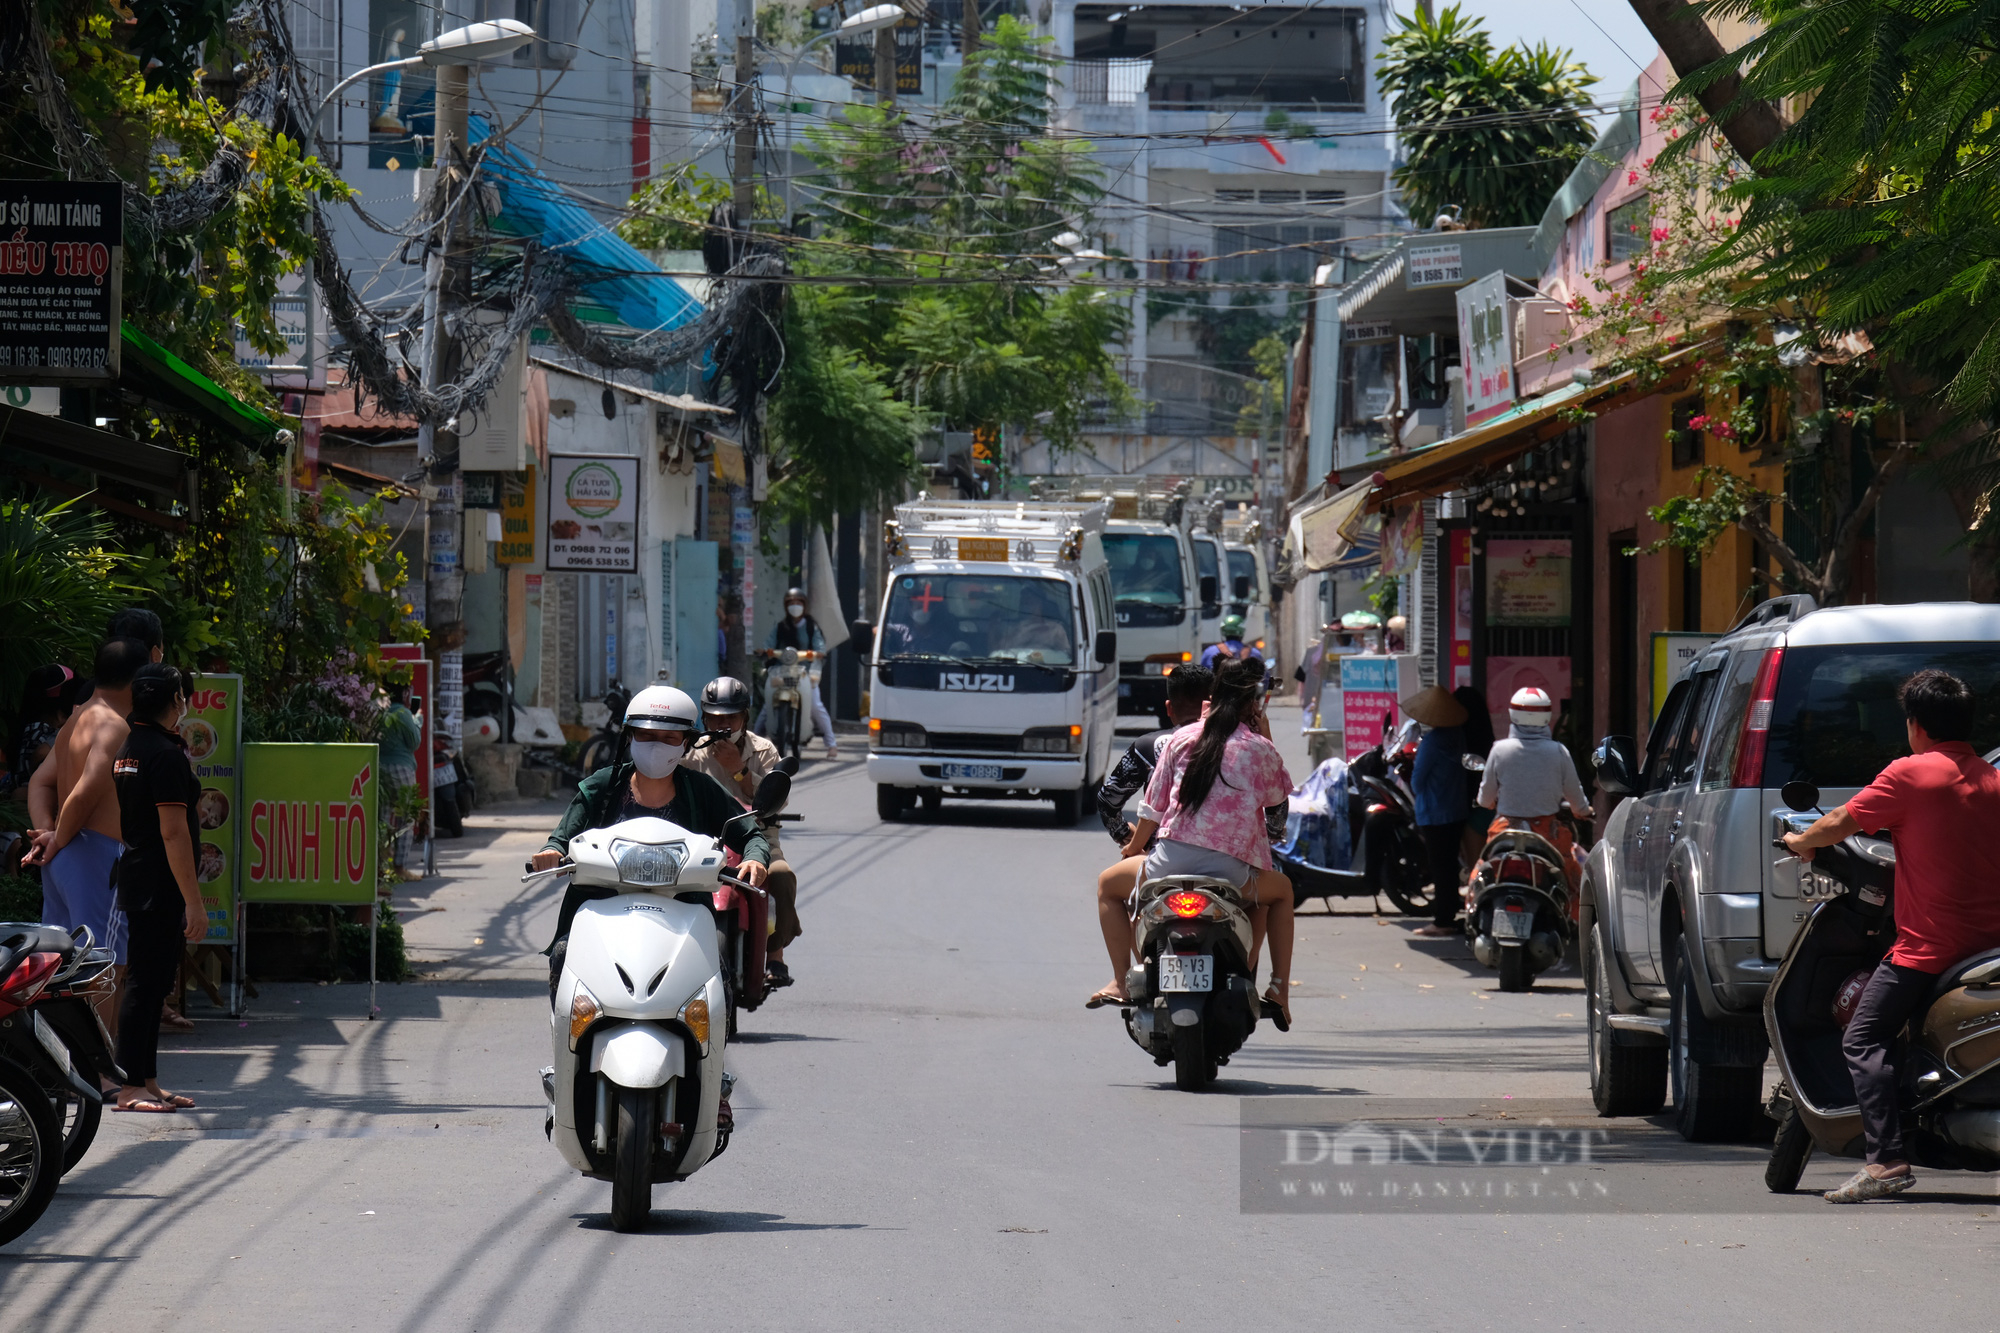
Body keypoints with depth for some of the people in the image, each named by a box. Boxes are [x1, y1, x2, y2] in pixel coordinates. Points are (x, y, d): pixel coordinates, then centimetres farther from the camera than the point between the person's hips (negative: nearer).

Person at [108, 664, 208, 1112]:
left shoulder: (129, 748, 13)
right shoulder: (166, 754, -16)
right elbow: (173, 831, -20)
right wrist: (194, 902, -20)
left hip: (135, 881, 10)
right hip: (159, 888, -10)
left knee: (150, 982, 14)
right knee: (146, 981, -7)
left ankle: (147, 1082, 18)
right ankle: (131, 1087, -7)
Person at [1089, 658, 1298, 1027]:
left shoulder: (1181, 739, 8)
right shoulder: (1259, 748, 3)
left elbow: (1154, 805, 10)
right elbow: (1277, 796, 21)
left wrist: (1135, 846, 27)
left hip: (1173, 860, 0)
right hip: (1233, 869, 0)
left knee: (1109, 884, 29)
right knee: (1282, 891, 33)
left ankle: (1121, 981, 15)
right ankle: (1279, 989, 21)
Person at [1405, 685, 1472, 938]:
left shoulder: (1431, 742, -21)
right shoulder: (1457, 736, 2)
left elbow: (1417, 781, -12)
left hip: (1434, 815, -8)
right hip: (1458, 810, 8)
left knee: (1440, 867, -3)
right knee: (1449, 867, 18)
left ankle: (1442, 921, -1)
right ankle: (1448, 915, 30)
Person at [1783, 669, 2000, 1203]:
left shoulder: (1910, 774, -6)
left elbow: (1842, 822, -2)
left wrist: (1801, 840, 18)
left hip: (1928, 948, -7)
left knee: (1864, 1040, -4)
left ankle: (1887, 1159, -18)